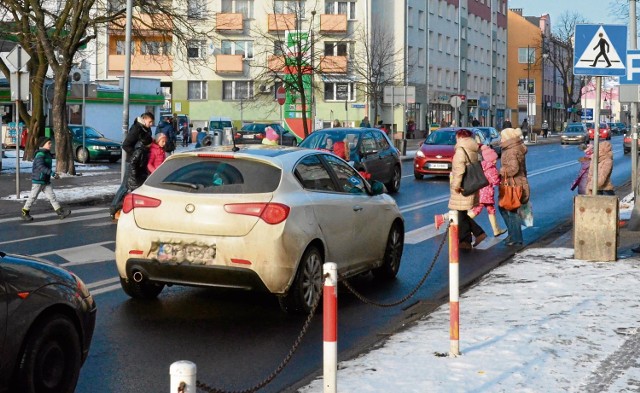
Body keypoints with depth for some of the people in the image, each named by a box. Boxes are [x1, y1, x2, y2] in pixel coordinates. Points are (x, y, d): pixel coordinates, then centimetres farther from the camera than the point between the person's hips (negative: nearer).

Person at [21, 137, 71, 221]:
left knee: (52, 196, 4)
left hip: (46, 181, 9)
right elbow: (40, 166, -31)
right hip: (38, 180, -9)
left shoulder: (48, 154, 12)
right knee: (33, 197, 3)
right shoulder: (40, 154, -19)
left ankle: (60, 212, 0)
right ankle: (25, 213, 17)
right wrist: (52, 173, -35)